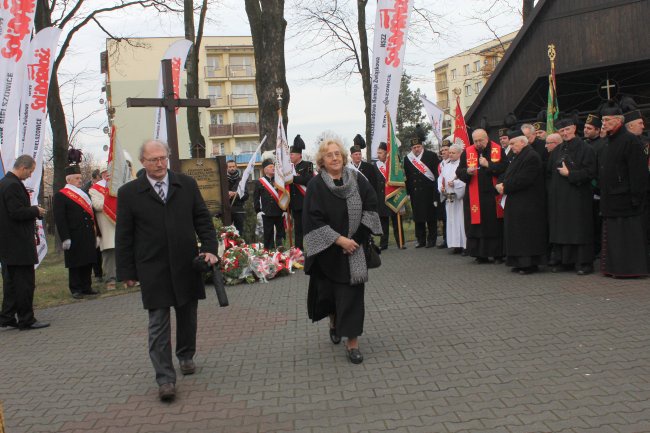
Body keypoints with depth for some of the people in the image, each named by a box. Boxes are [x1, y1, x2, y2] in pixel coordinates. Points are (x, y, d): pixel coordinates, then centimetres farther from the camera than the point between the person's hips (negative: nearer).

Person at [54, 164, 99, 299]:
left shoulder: (84, 194, 19)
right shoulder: (60, 196, -4)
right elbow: (59, 219, -10)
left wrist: (95, 234, 17)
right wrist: (65, 238, -17)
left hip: (88, 237, 7)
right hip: (74, 238, -6)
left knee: (88, 263, 9)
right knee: (75, 265, 1)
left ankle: (86, 287, 18)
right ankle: (76, 289, 9)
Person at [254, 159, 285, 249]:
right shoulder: (259, 182, 4)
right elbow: (256, 198, 5)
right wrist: (258, 211, -1)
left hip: (279, 213, 1)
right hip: (267, 214, -1)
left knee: (281, 232, 6)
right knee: (268, 235, 4)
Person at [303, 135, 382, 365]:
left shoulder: (357, 180, -2)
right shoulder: (316, 185, -8)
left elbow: (371, 207, -3)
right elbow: (314, 219, -14)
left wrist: (356, 238, -12)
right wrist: (339, 239, -19)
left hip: (354, 247, 1)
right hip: (327, 250, -1)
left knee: (352, 293, -2)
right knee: (329, 290, 13)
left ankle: (352, 341, 5)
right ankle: (334, 322, 43)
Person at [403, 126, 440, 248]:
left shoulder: (431, 156, -2)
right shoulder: (407, 159, 8)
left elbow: (437, 173, -4)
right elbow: (407, 177, 8)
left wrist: (436, 194, -8)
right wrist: (407, 191, 3)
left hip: (429, 192, -3)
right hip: (415, 193, 3)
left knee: (431, 217, 2)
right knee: (418, 217, 7)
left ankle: (431, 240, 10)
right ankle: (421, 240, 15)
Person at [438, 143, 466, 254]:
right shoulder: (446, 165, 16)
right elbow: (441, 178, 18)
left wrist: (455, 183, -18)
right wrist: (441, 187, 1)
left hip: (460, 197, -7)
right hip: (448, 198, 7)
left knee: (461, 220, -6)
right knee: (452, 220, 8)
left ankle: (465, 245, -1)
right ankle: (456, 245, 14)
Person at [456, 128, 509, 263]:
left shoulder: (498, 150, 2)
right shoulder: (467, 153, 8)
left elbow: (505, 167, -8)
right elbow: (459, 172, 6)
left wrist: (488, 164, -14)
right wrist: (467, 171, -15)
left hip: (493, 195, -2)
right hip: (474, 197, 2)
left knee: (496, 225, 2)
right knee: (477, 225, 3)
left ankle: (498, 254, 10)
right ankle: (481, 254, 11)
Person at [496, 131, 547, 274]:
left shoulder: (532, 157, -16)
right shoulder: (519, 156, 17)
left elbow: (523, 180, -23)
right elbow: (509, 175, 18)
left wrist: (505, 187, -15)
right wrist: (501, 184, -2)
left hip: (527, 205, -10)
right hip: (517, 204, 10)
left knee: (526, 234, -5)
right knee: (518, 235, 11)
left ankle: (530, 263, 1)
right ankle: (521, 262, 17)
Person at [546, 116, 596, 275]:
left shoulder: (585, 148, -4)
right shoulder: (556, 151, 13)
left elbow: (590, 172, -12)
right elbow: (549, 172, 16)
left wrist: (570, 174, -14)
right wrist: (552, 189, 4)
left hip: (578, 196, -6)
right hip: (559, 197, 6)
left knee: (579, 229, -4)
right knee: (560, 229, 7)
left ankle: (583, 263, 2)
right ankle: (562, 261, 13)